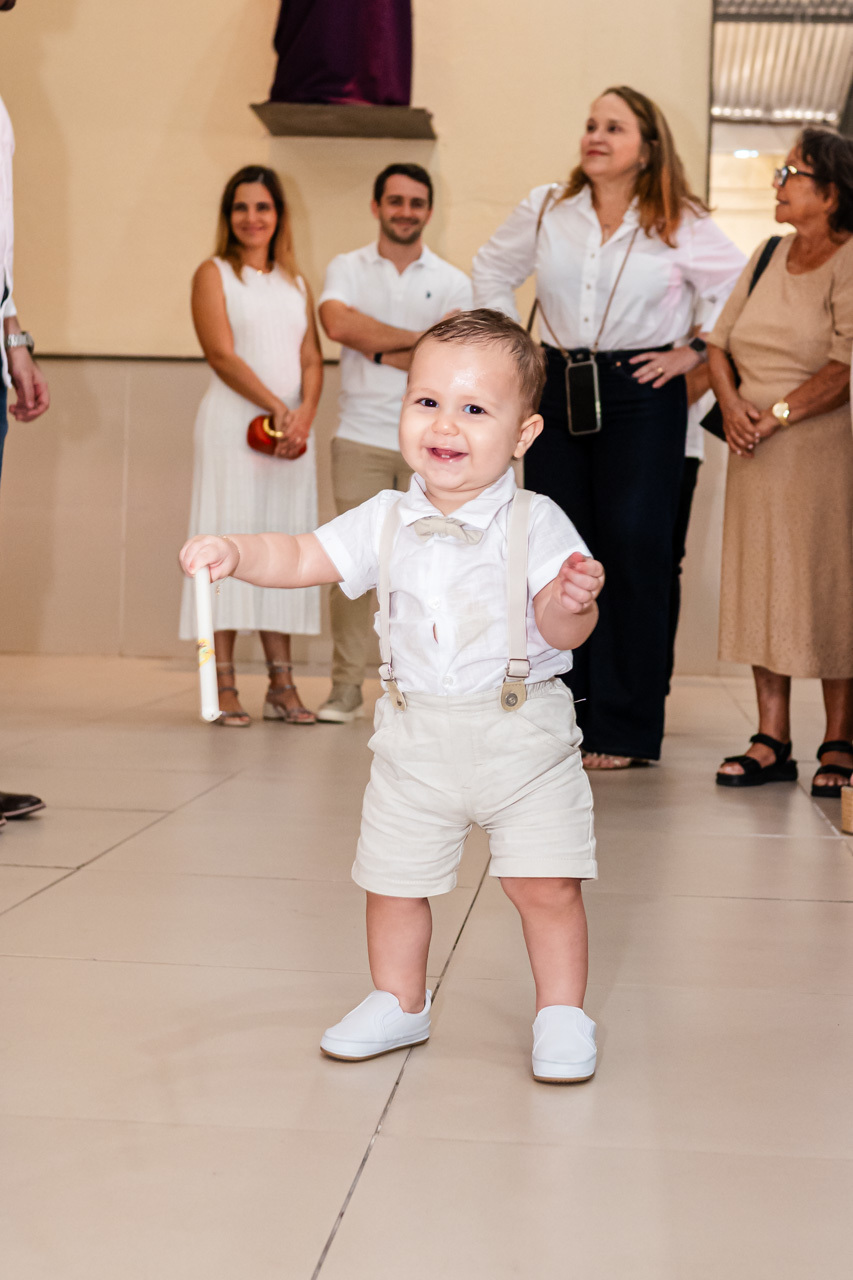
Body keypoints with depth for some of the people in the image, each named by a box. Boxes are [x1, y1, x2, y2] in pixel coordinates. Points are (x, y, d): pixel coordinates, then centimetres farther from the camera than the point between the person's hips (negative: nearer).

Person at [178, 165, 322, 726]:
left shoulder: (296, 283, 18)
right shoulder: (215, 274, 4)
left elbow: (312, 359, 10)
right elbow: (222, 353, -7)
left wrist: (303, 414, -9)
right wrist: (274, 407, -16)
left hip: (293, 425, 4)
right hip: (233, 423, -4)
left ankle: (282, 685, 6)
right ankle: (224, 687, -5)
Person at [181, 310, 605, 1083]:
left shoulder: (535, 525, -10)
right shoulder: (386, 523, 0)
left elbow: (564, 635, -13)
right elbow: (302, 559, 2)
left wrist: (571, 603, -34)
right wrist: (233, 552, -15)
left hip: (524, 736, -3)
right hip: (416, 741, 3)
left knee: (547, 884, -3)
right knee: (393, 881, 12)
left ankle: (562, 1015, 18)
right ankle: (399, 1004, 34)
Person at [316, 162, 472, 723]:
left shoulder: (453, 282, 10)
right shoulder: (347, 269, 10)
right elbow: (339, 324, -11)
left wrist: (380, 352, -6)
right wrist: (417, 338, -7)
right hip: (361, 438, 0)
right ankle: (345, 686, 3)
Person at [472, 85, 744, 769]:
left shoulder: (682, 227, -2)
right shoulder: (545, 210, 7)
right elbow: (492, 270, 22)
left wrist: (692, 353, -4)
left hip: (642, 397, -3)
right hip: (558, 392, 4)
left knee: (635, 555, -4)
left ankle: (624, 729, 4)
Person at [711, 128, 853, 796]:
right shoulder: (770, 254, 14)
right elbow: (720, 340, 14)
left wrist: (776, 416, -16)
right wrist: (732, 403, -4)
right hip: (757, 454, 6)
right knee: (761, 587, 5)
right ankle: (771, 742, 11)